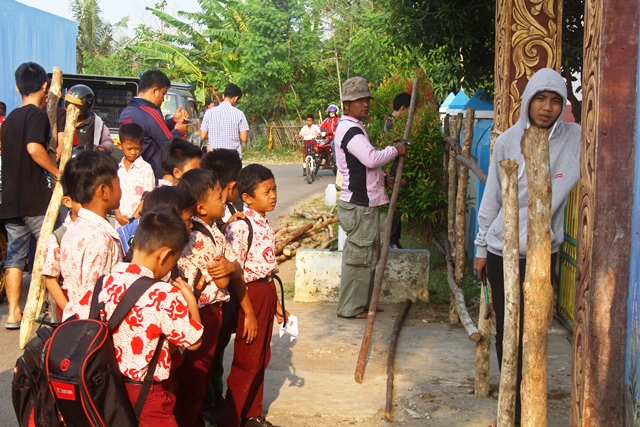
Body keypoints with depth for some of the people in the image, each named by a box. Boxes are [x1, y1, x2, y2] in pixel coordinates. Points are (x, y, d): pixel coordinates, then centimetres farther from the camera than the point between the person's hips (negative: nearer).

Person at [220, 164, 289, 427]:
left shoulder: (264, 222, 9)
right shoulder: (240, 227, -20)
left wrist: (275, 301, 19)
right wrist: (246, 310, -23)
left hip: (267, 290, 9)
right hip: (250, 293, -9)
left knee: (261, 357, 17)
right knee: (247, 361, -2)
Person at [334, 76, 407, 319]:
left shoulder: (354, 128, 19)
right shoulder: (350, 130, -16)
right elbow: (372, 158, -27)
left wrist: (385, 179, 11)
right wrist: (396, 150, -11)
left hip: (366, 202, 11)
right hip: (358, 205, -11)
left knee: (369, 254, 16)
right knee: (358, 255, -4)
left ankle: (363, 302, 26)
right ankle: (351, 307, 4)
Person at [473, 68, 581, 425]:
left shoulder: (575, 139, -6)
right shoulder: (508, 142, -2)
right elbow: (492, 198, 4)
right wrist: (481, 248, 7)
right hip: (502, 251, 1)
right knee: (506, 329, 7)